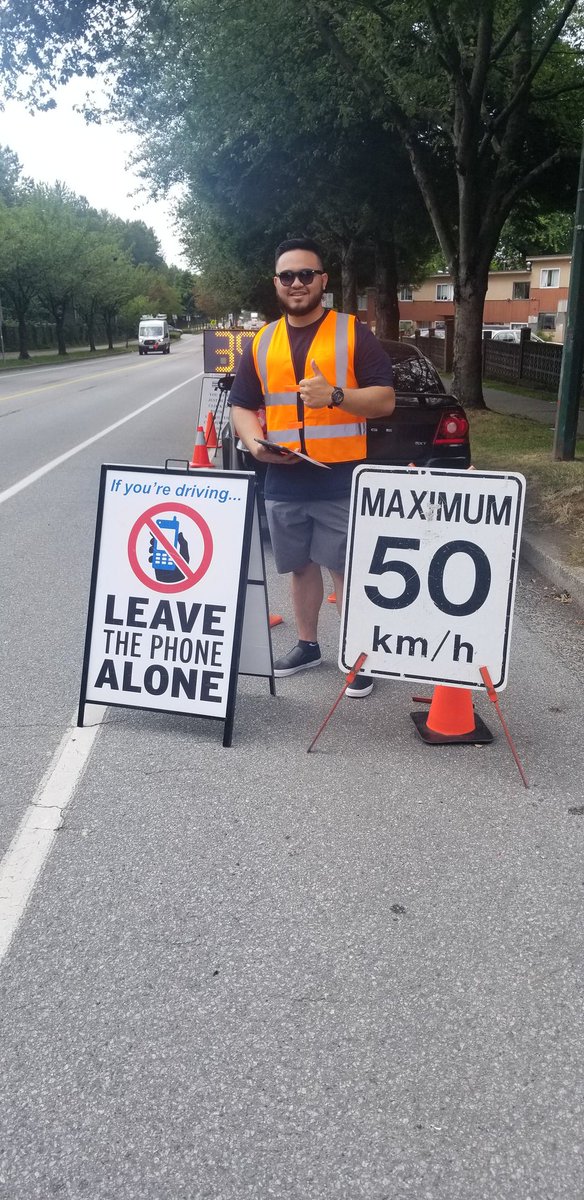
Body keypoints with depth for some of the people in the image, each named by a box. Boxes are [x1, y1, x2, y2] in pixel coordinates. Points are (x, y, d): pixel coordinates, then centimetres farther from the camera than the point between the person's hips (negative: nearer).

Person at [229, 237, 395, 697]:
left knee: (349, 570, 1)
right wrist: (253, 442, -7)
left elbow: (385, 399, -5)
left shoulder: (354, 333, -1)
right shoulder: (261, 342, 10)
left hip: (342, 479, -4)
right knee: (301, 566, 16)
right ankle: (307, 644, 31)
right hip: (284, 479, 4)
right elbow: (242, 406, 14)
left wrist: (335, 395, -22)